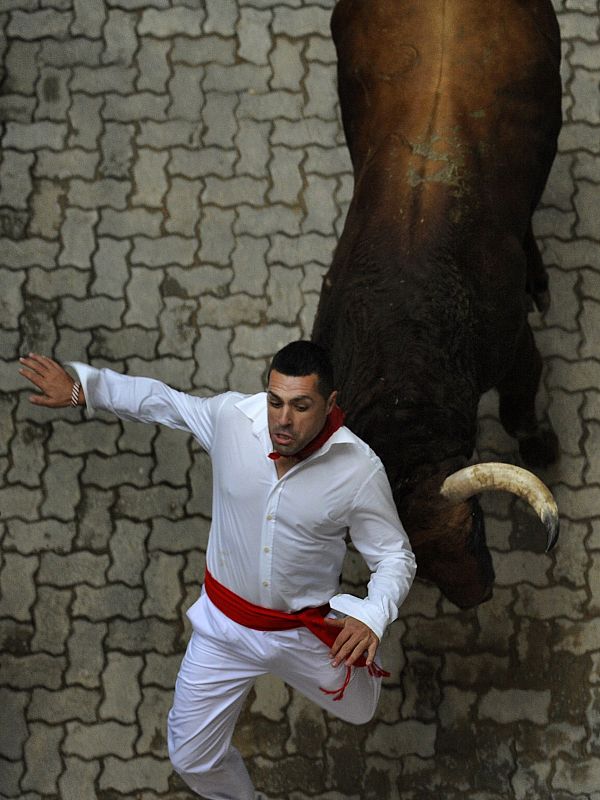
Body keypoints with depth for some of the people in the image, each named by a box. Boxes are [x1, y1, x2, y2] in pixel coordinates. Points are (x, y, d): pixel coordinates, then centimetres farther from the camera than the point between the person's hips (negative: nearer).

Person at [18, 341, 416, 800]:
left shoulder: (360, 470, -26)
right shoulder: (232, 416, -20)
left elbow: (396, 558, -15)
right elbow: (164, 401, 1)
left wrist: (370, 618, -34)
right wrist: (80, 388, 2)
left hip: (306, 635, -1)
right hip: (225, 625, 2)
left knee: (358, 710, 28)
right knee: (192, 760, 14)